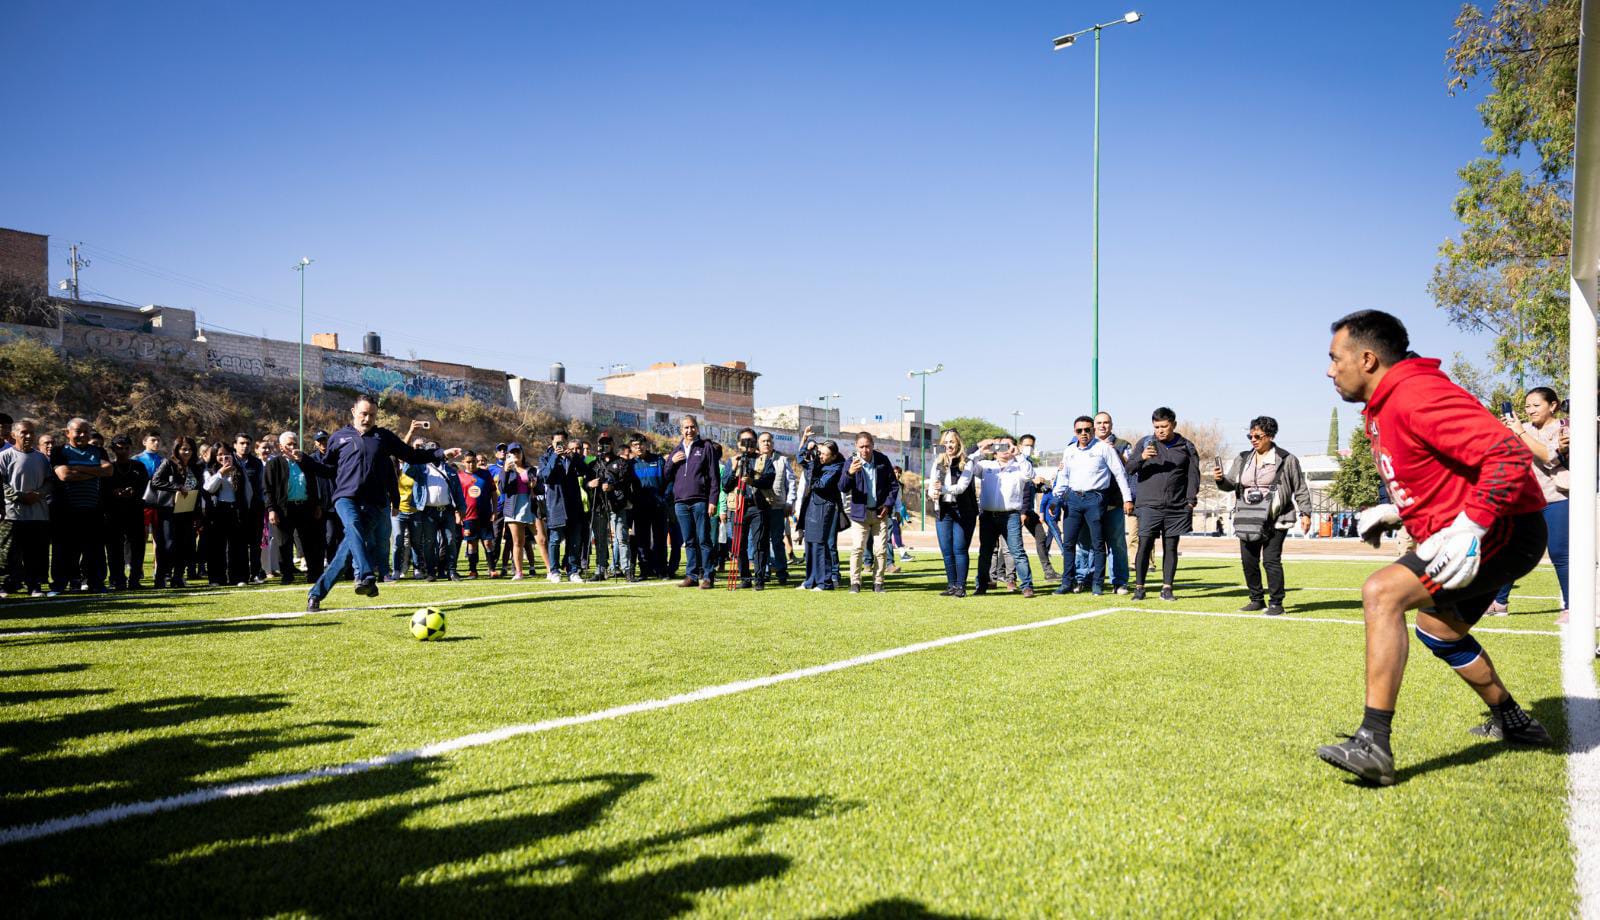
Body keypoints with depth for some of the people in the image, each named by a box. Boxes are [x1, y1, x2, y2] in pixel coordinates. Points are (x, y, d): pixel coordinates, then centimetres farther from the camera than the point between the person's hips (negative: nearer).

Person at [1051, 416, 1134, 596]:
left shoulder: (1104, 448, -1)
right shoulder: (1069, 451, 14)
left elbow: (1120, 473, 0)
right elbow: (1062, 477, 21)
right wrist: (1056, 499, 13)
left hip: (1095, 498, -4)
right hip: (1073, 499, 4)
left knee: (1097, 543, -1)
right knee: (1068, 542, 2)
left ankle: (1097, 583, 6)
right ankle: (1068, 582, 10)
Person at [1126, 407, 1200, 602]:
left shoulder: (1186, 446, 8)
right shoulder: (1145, 443, 6)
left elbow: (1194, 475, 8)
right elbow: (1129, 469, 1)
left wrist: (1191, 502, -1)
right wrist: (1141, 458, -19)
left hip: (1176, 508, 2)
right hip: (1149, 505, -1)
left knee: (1171, 548, 6)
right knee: (1144, 545, -7)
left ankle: (1167, 588, 12)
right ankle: (1139, 587, 0)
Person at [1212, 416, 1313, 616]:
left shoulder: (1286, 460, 0)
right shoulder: (1242, 459, 12)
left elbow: (1300, 488, 3)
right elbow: (1230, 484, 10)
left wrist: (1305, 513, -3)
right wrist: (1220, 479, -12)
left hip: (1275, 520, -5)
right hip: (1248, 519, 5)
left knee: (1271, 559, -10)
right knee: (1248, 560, 6)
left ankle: (1276, 603, 1)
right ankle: (1257, 600, 20)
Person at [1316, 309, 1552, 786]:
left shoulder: (1417, 395, -22)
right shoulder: (1384, 409, 11)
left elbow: (1509, 453, -30)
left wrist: (1468, 529, -34)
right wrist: (1396, 511, 13)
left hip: (1504, 531, -11)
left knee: (1382, 591, -27)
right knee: (1437, 628, 27)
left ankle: (1373, 744, -27)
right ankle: (1514, 723, 47)